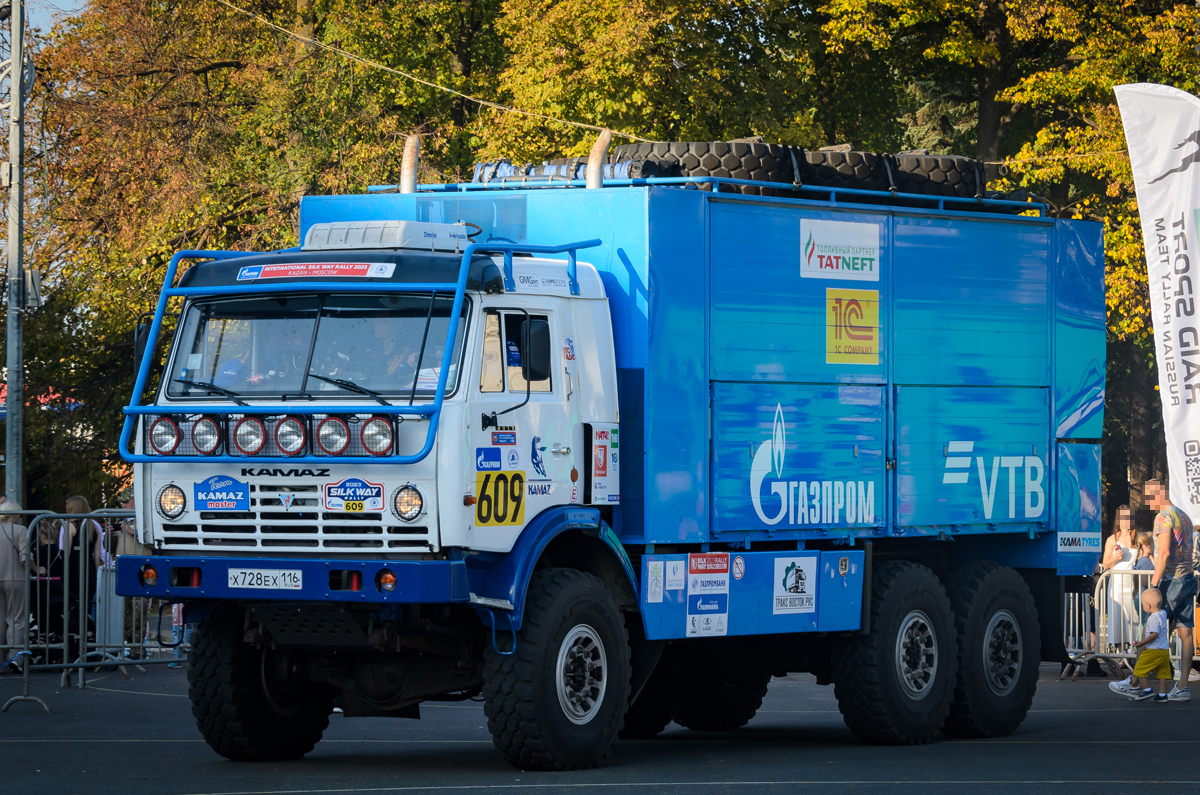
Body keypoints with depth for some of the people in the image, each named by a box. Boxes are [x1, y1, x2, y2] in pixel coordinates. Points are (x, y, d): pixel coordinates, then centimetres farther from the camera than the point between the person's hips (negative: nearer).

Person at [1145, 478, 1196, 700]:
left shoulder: (1163, 517, -11)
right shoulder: (1184, 517, 18)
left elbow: (1164, 553, -19)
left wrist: (1154, 584, -19)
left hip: (1171, 581, -8)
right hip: (1188, 579, 8)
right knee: (1185, 633, 3)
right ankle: (1182, 687, 2)